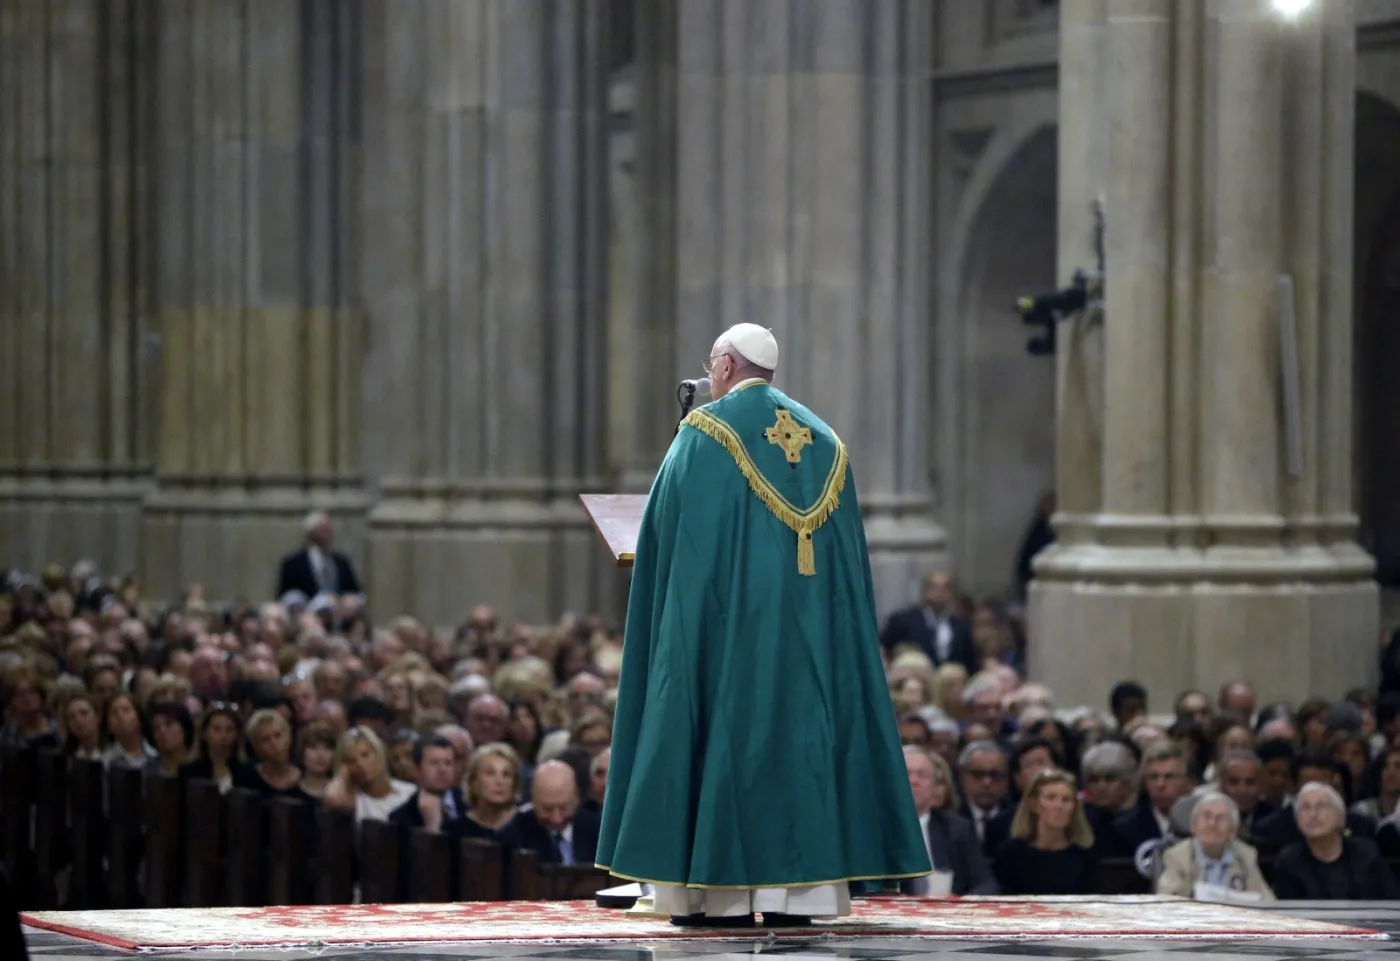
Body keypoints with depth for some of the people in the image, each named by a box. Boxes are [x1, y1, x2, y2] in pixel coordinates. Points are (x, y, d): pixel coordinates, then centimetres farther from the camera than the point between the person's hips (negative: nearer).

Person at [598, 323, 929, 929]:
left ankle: (723, 893, -7)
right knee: (801, 729, 4)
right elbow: (848, 554, 13)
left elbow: (671, 528, -4)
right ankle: (797, 890, -2)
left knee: (723, 731, -2)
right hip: (806, 623, 5)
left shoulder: (706, 431, -3)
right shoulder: (823, 440, 14)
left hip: (726, 618, -5)